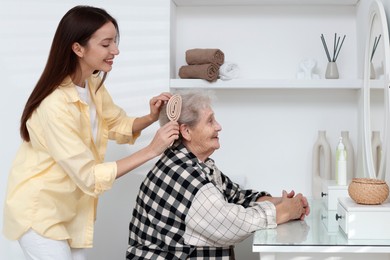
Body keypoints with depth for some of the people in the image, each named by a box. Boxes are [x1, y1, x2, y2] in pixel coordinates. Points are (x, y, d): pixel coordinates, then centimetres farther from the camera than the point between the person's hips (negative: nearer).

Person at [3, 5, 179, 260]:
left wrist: (151, 118, -12)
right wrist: (151, 150, -30)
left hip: (69, 206, 8)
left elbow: (119, 125, 9)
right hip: (39, 209, -8)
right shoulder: (55, 105, -31)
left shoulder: (93, 84, -4)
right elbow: (90, 177, -29)